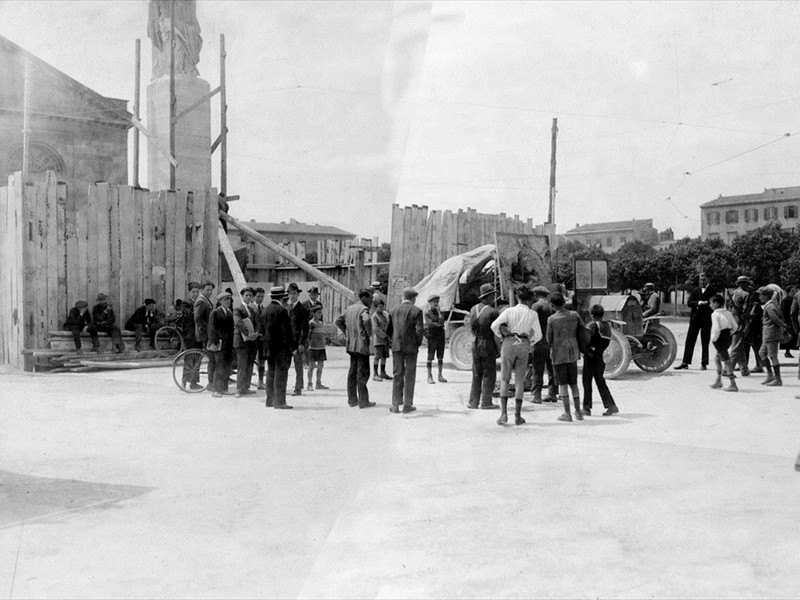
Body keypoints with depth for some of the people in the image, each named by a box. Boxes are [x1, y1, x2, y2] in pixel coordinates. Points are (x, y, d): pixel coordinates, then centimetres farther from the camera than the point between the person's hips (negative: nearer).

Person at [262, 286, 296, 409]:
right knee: (281, 373, -5)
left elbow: (263, 329, 16)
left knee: (271, 372, 13)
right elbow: (286, 330, -17)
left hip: (269, 346, 8)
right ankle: (280, 402, -5)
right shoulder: (281, 310, -15)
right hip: (281, 346, -8)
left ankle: (270, 400, 19)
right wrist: (293, 346, -12)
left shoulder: (266, 309, 9)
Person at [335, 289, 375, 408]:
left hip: (351, 344, 8)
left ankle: (352, 399, 18)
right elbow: (366, 320, -33)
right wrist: (369, 333, -17)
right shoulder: (363, 309, -12)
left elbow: (338, 320, 20)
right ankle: (363, 401, -2)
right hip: (361, 345, -8)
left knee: (353, 372, 13)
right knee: (363, 373, -4)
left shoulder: (350, 308, 13)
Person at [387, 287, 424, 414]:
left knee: (397, 375, 10)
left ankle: (395, 405, 9)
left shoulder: (394, 310, 6)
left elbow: (388, 330, 9)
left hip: (396, 346, 4)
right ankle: (407, 405, 9)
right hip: (411, 347, -4)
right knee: (409, 376, 6)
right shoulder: (416, 310, -8)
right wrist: (418, 343, 2)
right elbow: (419, 330, -13)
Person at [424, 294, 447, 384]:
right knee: (430, 357, -2)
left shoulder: (441, 313, 11)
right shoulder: (427, 313, -1)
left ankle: (440, 376, 11)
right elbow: (429, 324, -12)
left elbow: (441, 322, -7)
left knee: (440, 357, 6)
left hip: (441, 336, 4)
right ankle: (430, 377, 1)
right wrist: (438, 324, -7)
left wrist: (438, 311, -6)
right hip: (432, 336, -4)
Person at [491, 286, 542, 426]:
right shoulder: (533, 314, 1)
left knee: (504, 379, 7)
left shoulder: (509, 311, -1)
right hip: (524, 346, 1)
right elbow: (538, 334, -1)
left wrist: (502, 336, 7)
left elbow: (494, 325, -10)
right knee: (519, 380, 9)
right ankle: (518, 415, 7)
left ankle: (504, 412, -6)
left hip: (509, 343, -1)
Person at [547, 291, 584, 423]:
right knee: (573, 383, 13)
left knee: (562, 383, 1)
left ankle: (567, 413, -1)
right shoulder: (574, 315, -2)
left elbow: (549, 339, -4)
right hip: (573, 353, 4)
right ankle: (578, 411, 15)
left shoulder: (551, 319, -12)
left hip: (559, 354, -4)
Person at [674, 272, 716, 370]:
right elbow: (689, 302, 0)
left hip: (706, 319, -3)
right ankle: (685, 362, 3)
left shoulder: (712, 290, 2)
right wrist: (699, 303, -14)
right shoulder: (695, 291, 12)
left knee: (705, 342, 2)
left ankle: (704, 363, 9)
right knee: (689, 340, 1)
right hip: (695, 318, 3)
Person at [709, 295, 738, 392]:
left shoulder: (715, 314, -13)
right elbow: (735, 326, 9)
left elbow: (716, 328, -22)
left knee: (726, 361, -5)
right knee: (717, 359, 21)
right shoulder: (728, 313, 10)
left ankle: (733, 385, -3)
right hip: (728, 338, 8)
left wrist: (713, 339, -11)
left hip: (720, 339, -8)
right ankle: (718, 381, 24)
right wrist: (729, 334, 14)